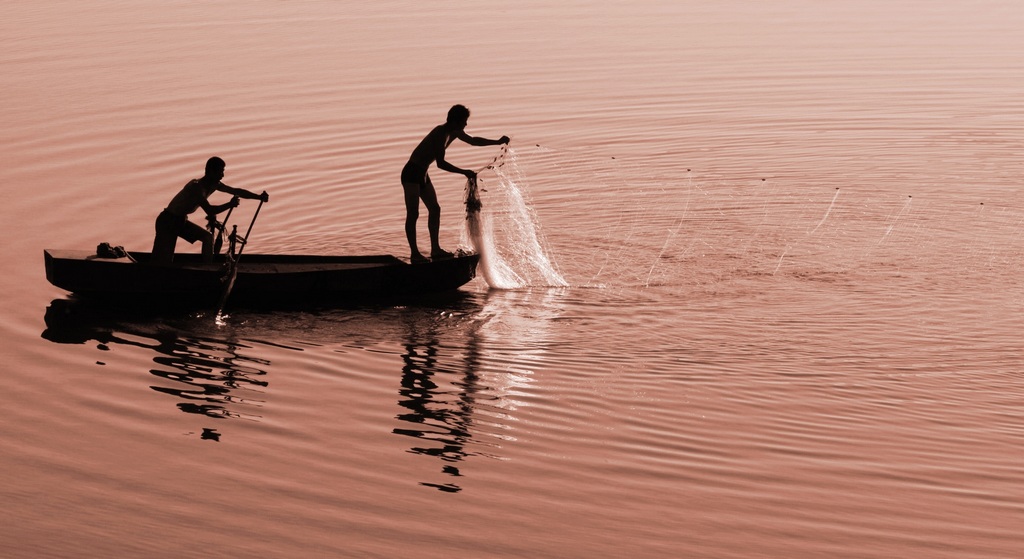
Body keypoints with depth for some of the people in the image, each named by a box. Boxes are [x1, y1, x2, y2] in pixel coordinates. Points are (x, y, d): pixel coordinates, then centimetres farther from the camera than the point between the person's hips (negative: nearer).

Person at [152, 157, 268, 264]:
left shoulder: (214, 185, -1)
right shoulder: (196, 186, -27)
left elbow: (236, 191, 5)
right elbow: (209, 210, -33)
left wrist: (259, 197, 1)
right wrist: (230, 204, -29)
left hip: (182, 221, 8)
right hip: (167, 221, -8)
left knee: (207, 237, -2)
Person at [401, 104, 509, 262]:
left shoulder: (454, 133, 6)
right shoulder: (440, 133, -23)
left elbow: (473, 141, 23)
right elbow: (441, 163, -27)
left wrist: (498, 142, 21)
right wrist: (464, 172, -25)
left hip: (422, 174, 10)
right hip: (411, 173, -10)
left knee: (434, 209, 10)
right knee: (413, 213, -10)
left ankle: (435, 249, 14)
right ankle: (414, 253, -10)